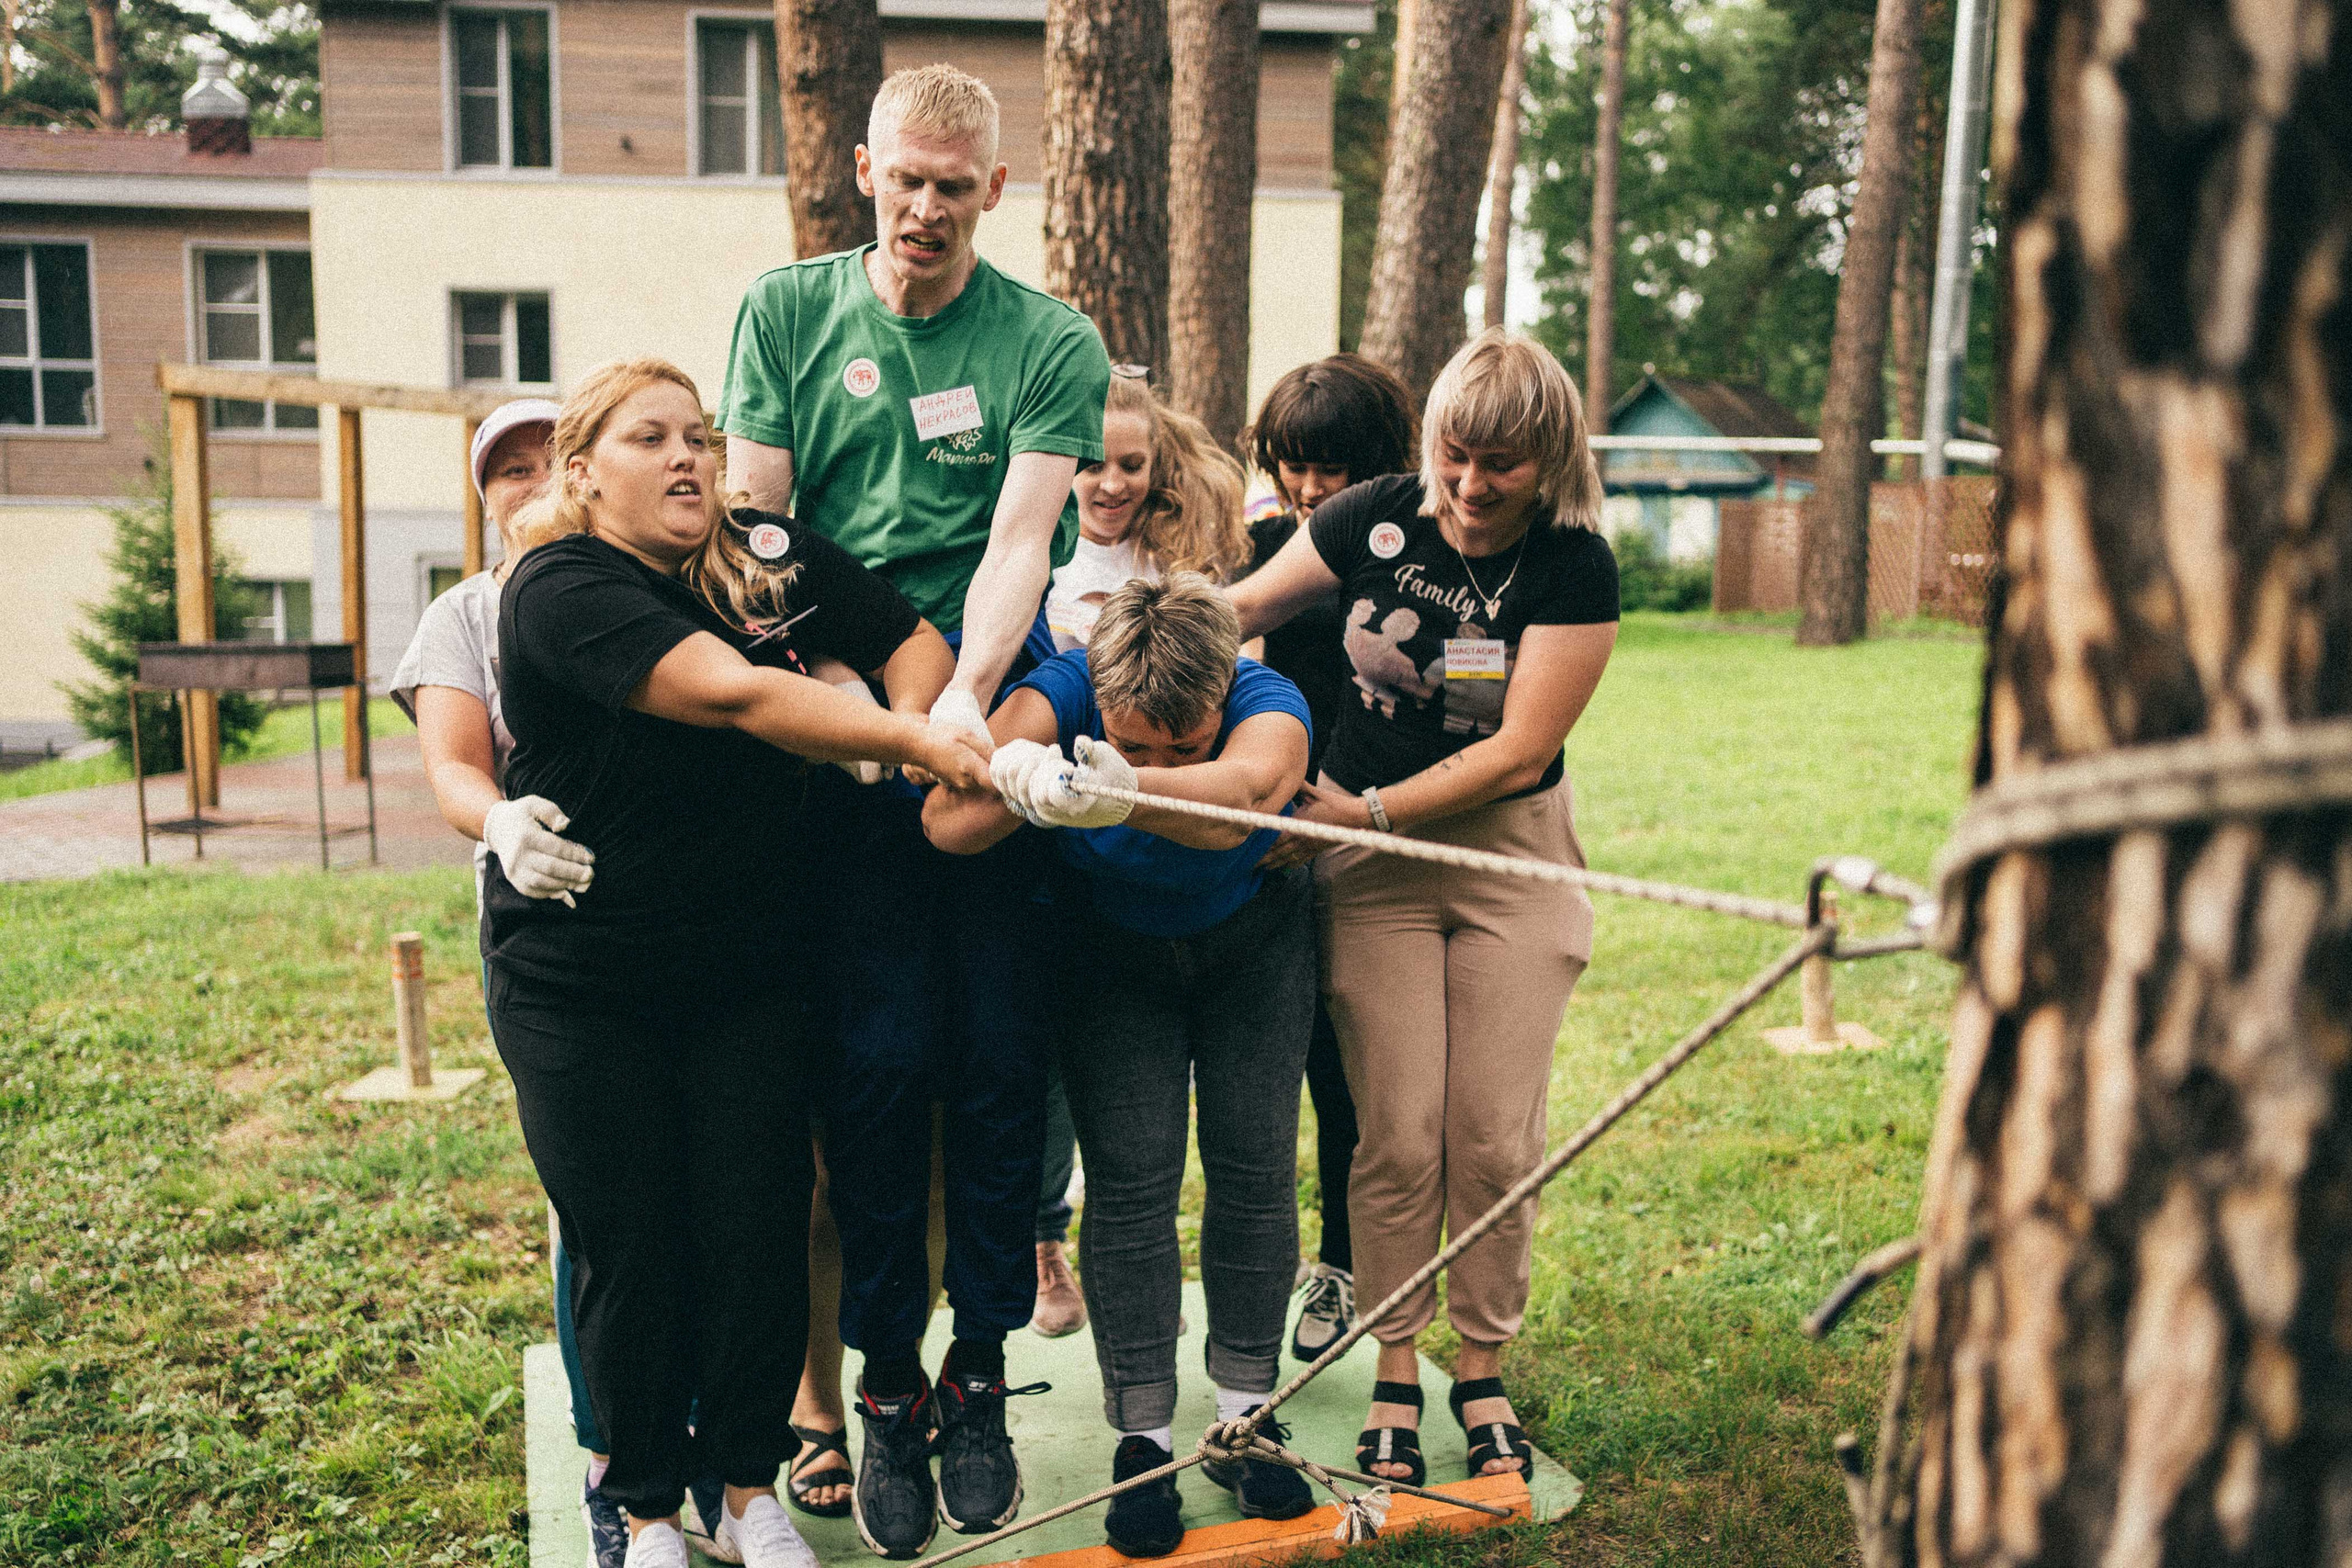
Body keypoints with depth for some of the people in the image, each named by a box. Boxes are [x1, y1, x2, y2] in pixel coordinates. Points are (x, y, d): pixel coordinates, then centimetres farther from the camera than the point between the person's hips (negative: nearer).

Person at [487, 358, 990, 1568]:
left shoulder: (774, 559, -1)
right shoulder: (562, 588, -17)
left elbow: (914, 643, 5)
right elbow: (733, 694, -30)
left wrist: (876, 745, -14)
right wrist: (914, 741, -36)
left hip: (748, 970, 4)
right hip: (583, 982, -3)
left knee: (759, 1233, 6)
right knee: (627, 1247, 7)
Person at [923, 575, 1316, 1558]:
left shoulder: (1267, 703, -32)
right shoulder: (1061, 690, -30)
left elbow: (1240, 793, -56)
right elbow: (944, 822, -44)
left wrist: (1128, 792, -77)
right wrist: (1012, 784, -67)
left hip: (1253, 944, 1)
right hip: (1112, 952, 0)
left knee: (1255, 1167, -3)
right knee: (1129, 1180, -8)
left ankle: (1244, 1413, 15)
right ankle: (1142, 1436, 5)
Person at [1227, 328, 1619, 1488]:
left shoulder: (1574, 569, -11)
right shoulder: (1374, 519, -6)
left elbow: (1518, 750, -14)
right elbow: (1239, 608, 8)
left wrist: (1371, 809, -19)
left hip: (1509, 854, 0)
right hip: (1367, 863, 1)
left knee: (1495, 1136, 1)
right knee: (1397, 1134, -2)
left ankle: (1482, 1371, 22)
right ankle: (1394, 1376, 17)